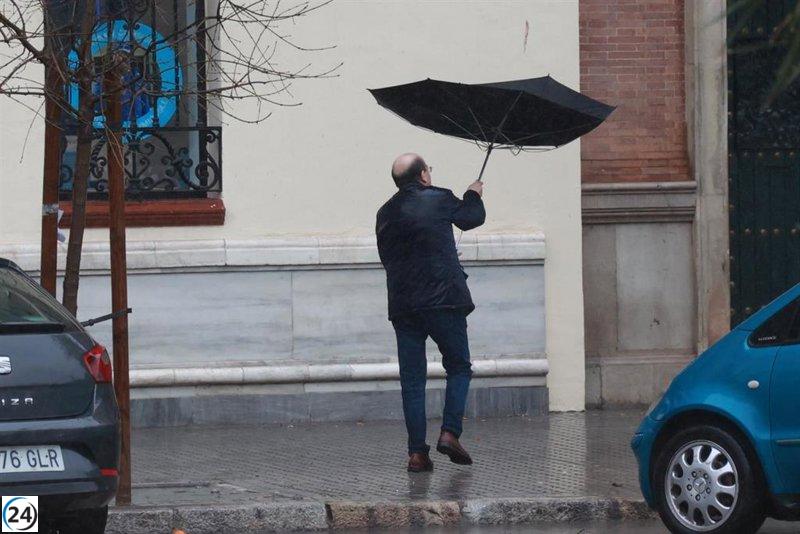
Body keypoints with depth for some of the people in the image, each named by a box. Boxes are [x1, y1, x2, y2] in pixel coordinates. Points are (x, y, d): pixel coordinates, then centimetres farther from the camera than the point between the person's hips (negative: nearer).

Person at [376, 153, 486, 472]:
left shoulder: (385, 214, 9)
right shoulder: (440, 200, -3)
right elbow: (472, 218, 14)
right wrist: (474, 195, 36)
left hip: (402, 307, 3)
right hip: (444, 301, -3)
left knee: (412, 380, 5)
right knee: (458, 368, 12)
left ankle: (417, 452, 0)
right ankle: (450, 432, -5)